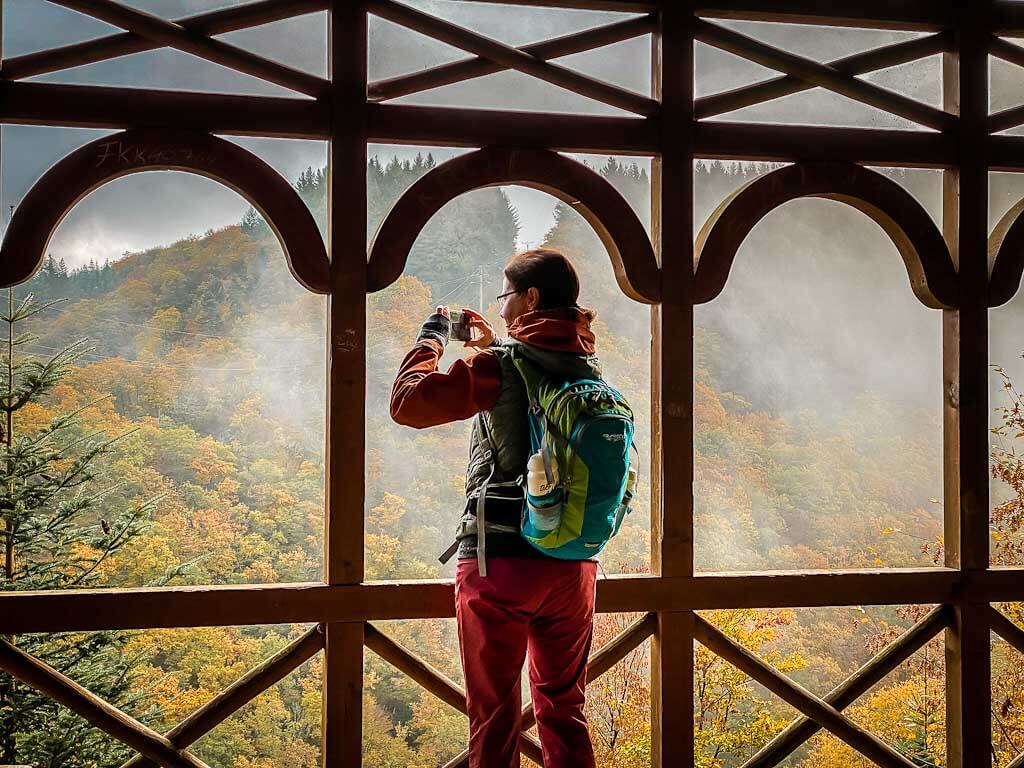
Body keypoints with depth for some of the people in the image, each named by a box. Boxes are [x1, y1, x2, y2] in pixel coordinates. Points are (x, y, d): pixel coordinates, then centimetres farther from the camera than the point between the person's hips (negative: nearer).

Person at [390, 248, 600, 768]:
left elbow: (408, 402, -11)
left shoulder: (502, 365, -12)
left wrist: (432, 336, 3)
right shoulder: (590, 368, 7)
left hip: (498, 560, -5)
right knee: (564, 710, 15)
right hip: (573, 565, 5)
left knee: (493, 714, 6)